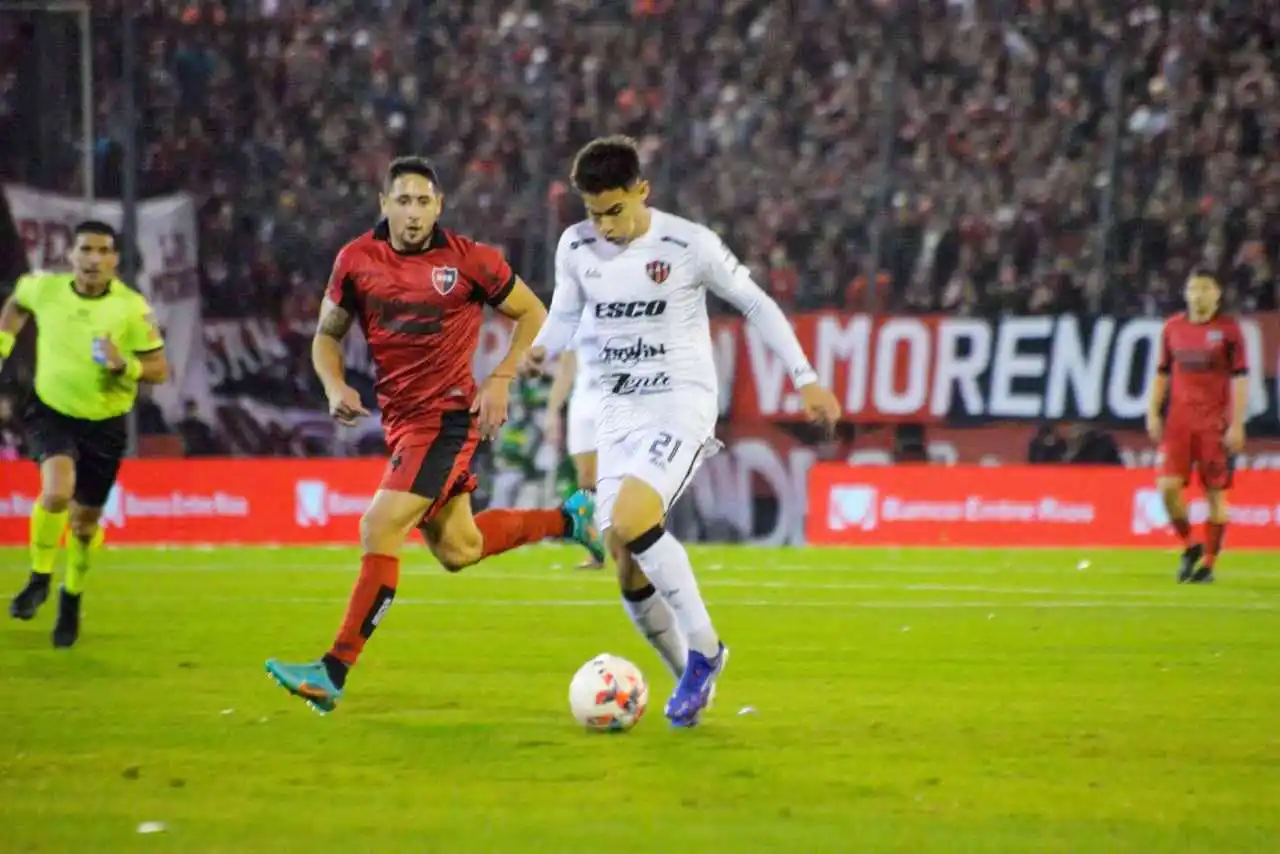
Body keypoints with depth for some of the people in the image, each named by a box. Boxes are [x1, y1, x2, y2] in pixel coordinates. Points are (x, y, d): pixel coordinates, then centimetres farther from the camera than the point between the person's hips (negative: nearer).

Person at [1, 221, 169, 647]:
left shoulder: (132, 307, -15)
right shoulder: (44, 288, -10)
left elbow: (159, 369, -11)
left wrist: (124, 365, -29)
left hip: (104, 424, 0)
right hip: (51, 412, 0)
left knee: (84, 520, 9)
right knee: (57, 492, -27)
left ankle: (72, 598, 39)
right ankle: (40, 579, -1)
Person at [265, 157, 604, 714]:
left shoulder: (469, 260, -9)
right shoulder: (356, 260, 0)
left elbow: (531, 314, 4)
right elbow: (327, 335, 11)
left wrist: (500, 381, -7)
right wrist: (335, 387, -9)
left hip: (448, 416, -6)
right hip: (400, 418, 6)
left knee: (379, 531, -17)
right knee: (457, 551, 14)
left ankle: (333, 675, -16)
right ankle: (568, 519, 38)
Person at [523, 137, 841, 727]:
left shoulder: (689, 245, -10)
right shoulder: (576, 247, 1)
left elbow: (756, 304, 1)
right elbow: (565, 316, 15)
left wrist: (805, 378, 0)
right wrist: (540, 350, -8)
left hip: (681, 404, -5)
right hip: (618, 411, 5)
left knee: (629, 522, -29)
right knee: (628, 567, -2)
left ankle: (703, 649, -12)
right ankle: (689, 677, 18)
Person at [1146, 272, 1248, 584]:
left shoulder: (1228, 330, -2)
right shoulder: (1173, 328, 8)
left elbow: (1239, 379, -4)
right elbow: (1162, 374, 15)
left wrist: (1236, 424, -10)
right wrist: (1153, 412, 7)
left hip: (1215, 423, -3)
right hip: (1179, 420, 3)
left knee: (1215, 493, 0)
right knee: (1169, 486, -9)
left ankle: (1208, 562, 10)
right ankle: (1190, 546, 12)